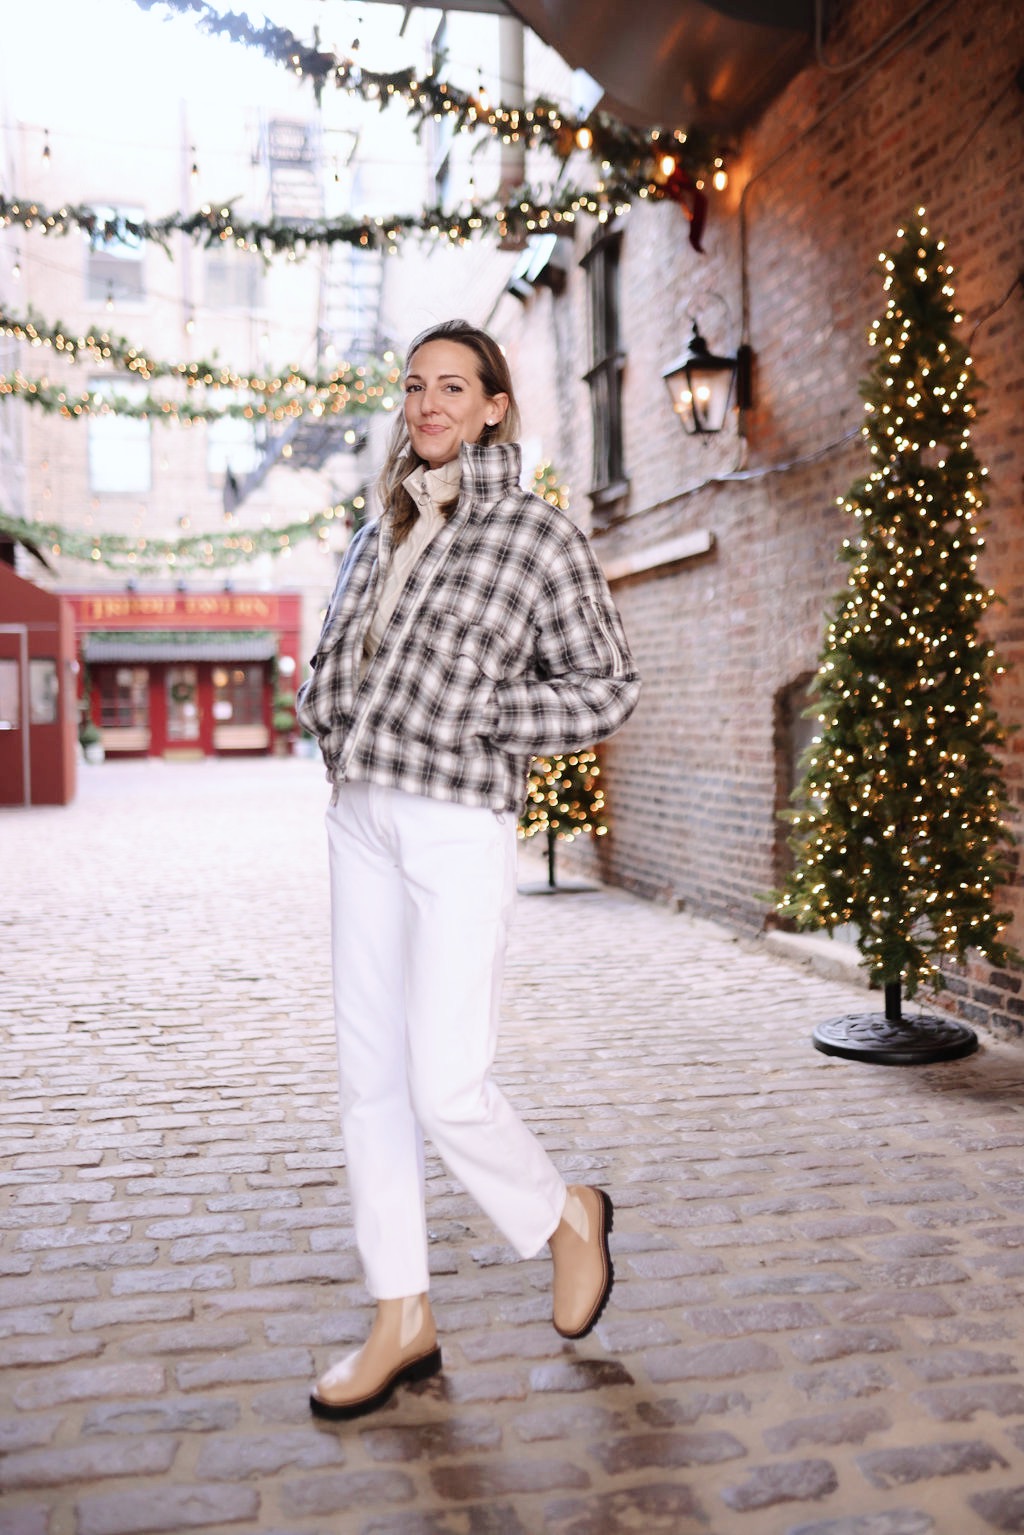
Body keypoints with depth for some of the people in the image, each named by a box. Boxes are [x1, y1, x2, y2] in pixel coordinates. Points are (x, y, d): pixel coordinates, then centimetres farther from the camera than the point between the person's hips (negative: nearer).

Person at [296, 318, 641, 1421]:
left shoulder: (536, 533, -1)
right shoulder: (379, 535, 17)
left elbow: (607, 691, -3)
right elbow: (327, 667, 26)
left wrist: (472, 715, -10)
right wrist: (336, 735, 5)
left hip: (460, 828, -6)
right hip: (361, 820, 7)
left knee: (446, 1088, -8)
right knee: (370, 1077, 7)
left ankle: (566, 1216, 23)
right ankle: (403, 1322, 21)